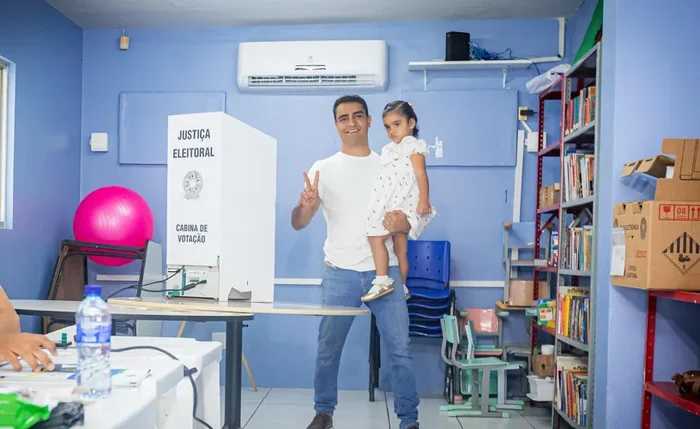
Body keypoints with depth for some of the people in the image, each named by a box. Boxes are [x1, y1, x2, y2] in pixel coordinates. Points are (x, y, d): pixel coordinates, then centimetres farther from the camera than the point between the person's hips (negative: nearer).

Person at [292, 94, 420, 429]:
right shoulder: (323, 169, 4)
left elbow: (411, 218, 10)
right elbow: (297, 224, -2)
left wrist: (404, 224, -15)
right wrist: (305, 205, -25)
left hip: (384, 271, 1)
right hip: (339, 274, 0)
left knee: (400, 349, 1)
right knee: (328, 350, 8)